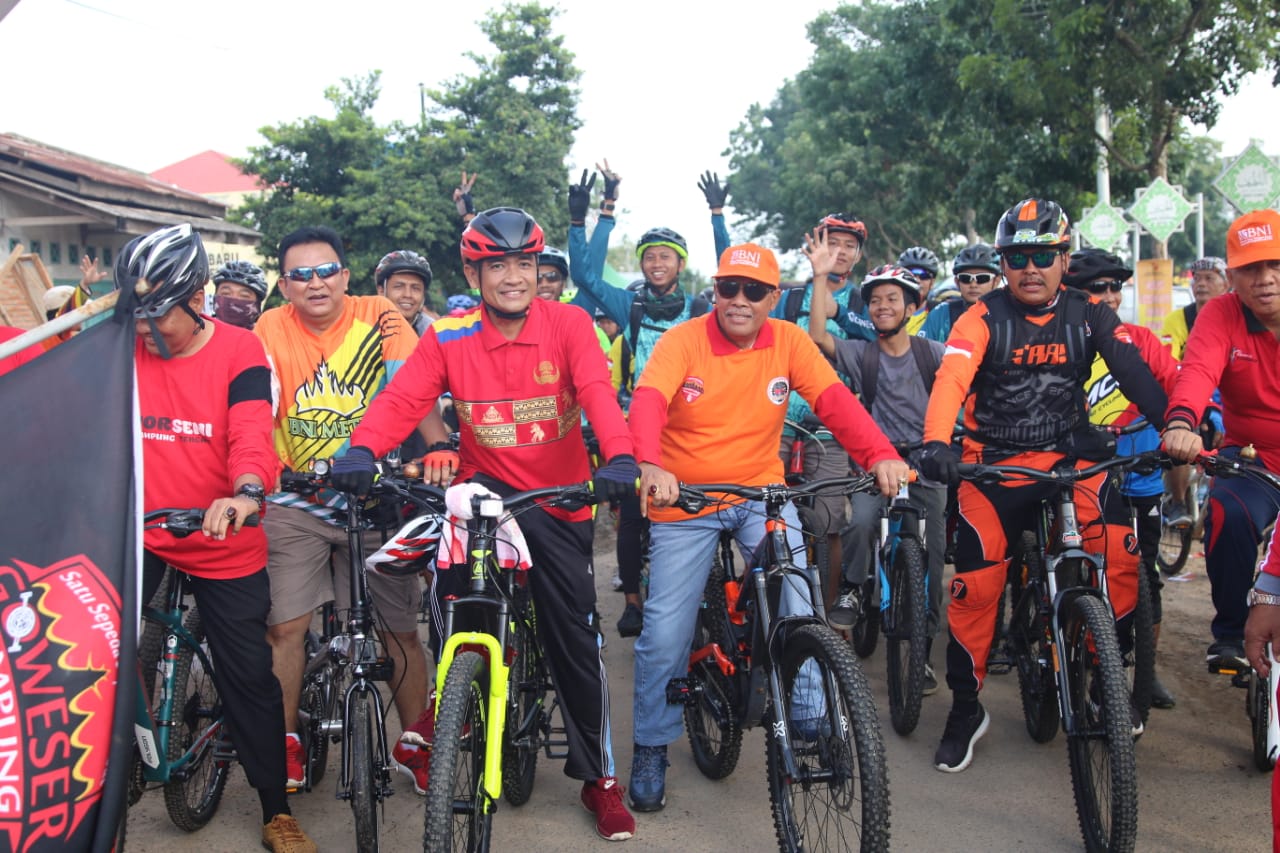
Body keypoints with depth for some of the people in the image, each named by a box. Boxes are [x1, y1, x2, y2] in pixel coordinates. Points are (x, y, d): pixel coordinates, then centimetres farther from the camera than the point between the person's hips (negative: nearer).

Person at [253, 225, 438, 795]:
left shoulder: (379, 319, -7)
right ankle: (284, 745, 15)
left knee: (401, 627, 5)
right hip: (296, 502, 0)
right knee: (285, 626, -3)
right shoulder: (270, 331, -5)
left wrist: (438, 445, -32)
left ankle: (414, 743, 22)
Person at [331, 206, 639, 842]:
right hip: (488, 486, 1)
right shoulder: (448, 337, -7)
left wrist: (619, 456, -44)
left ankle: (598, 776, 21)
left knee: (573, 636, 4)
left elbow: (597, 391, -25)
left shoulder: (568, 323, -10)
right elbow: (402, 399, -18)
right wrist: (362, 449, -38)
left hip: (560, 501, 0)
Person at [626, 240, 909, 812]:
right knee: (665, 634, -1)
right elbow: (648, 401, -25)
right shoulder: (683, 341, -9)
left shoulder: (788, 341, -2)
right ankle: (651, 748, 20)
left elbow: (833, 399, -15)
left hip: (761, 494, 1)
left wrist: (879, 454, -33)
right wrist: (650, 464, -46)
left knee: (796, 599, -20)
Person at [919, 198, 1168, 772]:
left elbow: (1134, 372, -10)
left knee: (1120, 556, -19)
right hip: (995, 465, -1)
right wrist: (937, 443, -40)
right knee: (975, 585, -8)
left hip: (1070, 459, 2)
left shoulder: (1088, 316, 3)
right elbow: (951, 379, -21)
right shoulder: (983, 319, -5)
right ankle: (965, 709, 13)